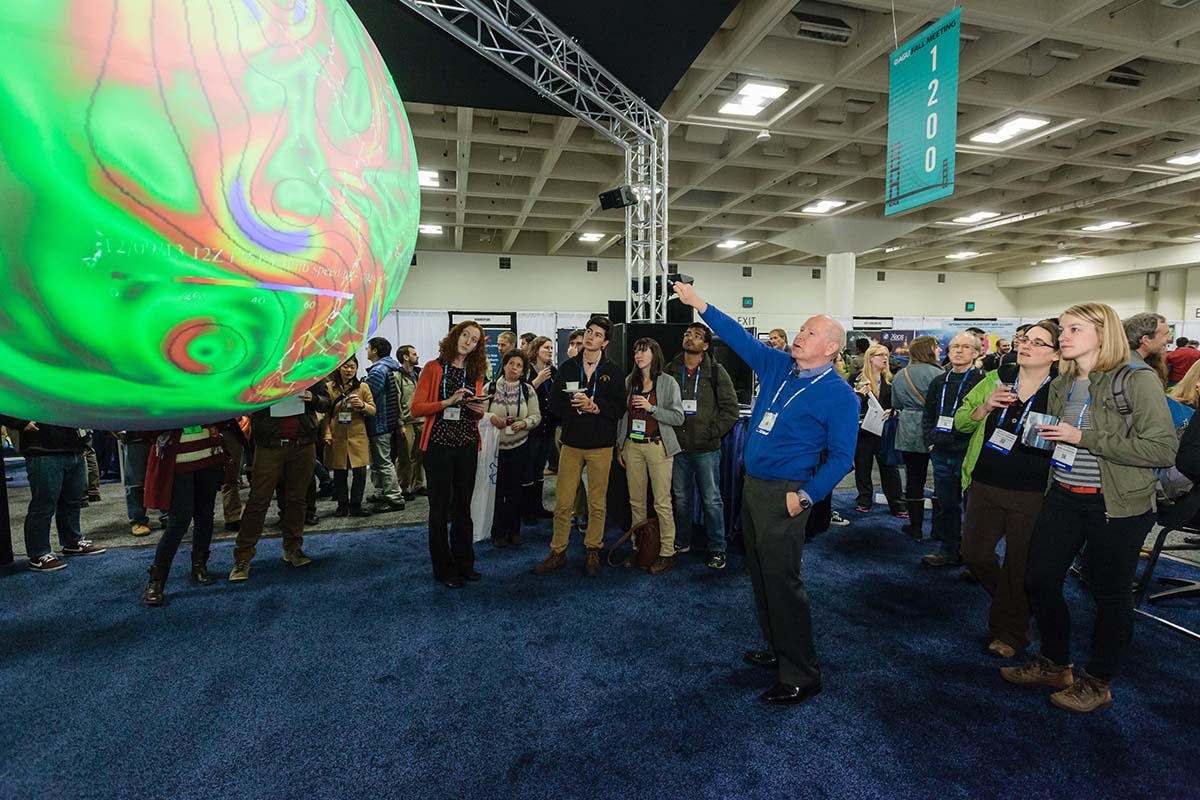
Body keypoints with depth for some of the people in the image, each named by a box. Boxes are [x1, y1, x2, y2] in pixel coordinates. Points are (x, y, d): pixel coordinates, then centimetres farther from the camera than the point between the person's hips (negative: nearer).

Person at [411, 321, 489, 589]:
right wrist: (448, 401, -18)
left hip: (467, 446, 4)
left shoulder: (476, 373, 11)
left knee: (463, 506, 12)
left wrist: (478, 410, -3)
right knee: (440, 508, 4)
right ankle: (443, 569, 16)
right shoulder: (434, 368, -3)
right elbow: (416, 408, -7)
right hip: (439, 445, -4)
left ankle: (464, 563, 25)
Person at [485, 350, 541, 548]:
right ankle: (498, 532, 18)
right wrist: (491, 418, -20)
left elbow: (536, 416, 2)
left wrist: (524, 423, -16)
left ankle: (514, 531, 21)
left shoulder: (528, 390, 3)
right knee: (497, 489, 4)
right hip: (495, 446, -1)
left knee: (516, 490, 8)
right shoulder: (490, 388, -1)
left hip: (519, 447, 1)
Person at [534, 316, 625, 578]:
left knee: (597, 504, 7)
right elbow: (554, 402, 3)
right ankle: (558, 552, 17)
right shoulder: (568, 367, 7)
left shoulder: (612, 372, 4)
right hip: (572, 443, 1)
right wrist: (575, 406, -14)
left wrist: (594, 406, -17)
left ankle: (593, 551, 22)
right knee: (563, 503, 3)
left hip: (601, 446, -1)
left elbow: (619, 407, -2)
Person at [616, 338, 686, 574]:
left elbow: (678, 417, -6)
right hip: (632, 446, 4)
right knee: (636, 501, 10)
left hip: (657, 446, -4)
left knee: (662, 502, -4)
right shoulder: (629, 381, 10)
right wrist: (620, 446, 12)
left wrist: (651, 408, -16)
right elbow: (622, 415, 13)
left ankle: (667, 553, 5)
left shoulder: (667, 382, -3)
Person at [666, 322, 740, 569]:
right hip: (678, 447, 3)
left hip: (706, 449, -3)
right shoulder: (671, 370, 4)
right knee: (681, 498, 16)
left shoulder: (716, 372, -4)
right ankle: (681, 541, 31)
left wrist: (712, 433, -10)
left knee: (712, 500, 3)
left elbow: (730, 409, -5)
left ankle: (717, 549, 16)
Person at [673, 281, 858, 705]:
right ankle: (778, 651, 34)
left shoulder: (839, 395, -10)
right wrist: (699, 304, 4)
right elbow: (741, 338, 9)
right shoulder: (779, 366, 7)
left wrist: (805, 496, -21)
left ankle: (801, 675, 11)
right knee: (760, 575, 16)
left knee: (782, 582, -4)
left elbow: (841, 456, -12)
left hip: (784, 496, -7)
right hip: (752, 486, 8)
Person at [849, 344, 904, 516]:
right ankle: (864, 500, 22)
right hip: (863, 429, -1)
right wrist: (858, 393, -18)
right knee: (863, 466, 8)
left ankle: (897, 504, 9)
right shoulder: (857, 379, 1)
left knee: (889, 467, 1)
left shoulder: (890, 379, 8)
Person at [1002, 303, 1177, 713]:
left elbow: (1164, 448, -20)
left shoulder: (1137, 381, -12)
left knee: (1110, 594, 9)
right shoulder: (1060, 385, 8)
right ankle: (1054, 664, 31)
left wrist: (1083, 438, -22)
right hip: (1063, 497, 7)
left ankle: (1098, 682, 29)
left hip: (1116, 505, -6)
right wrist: (1046, 435, 4)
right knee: (1039, 580, 10)